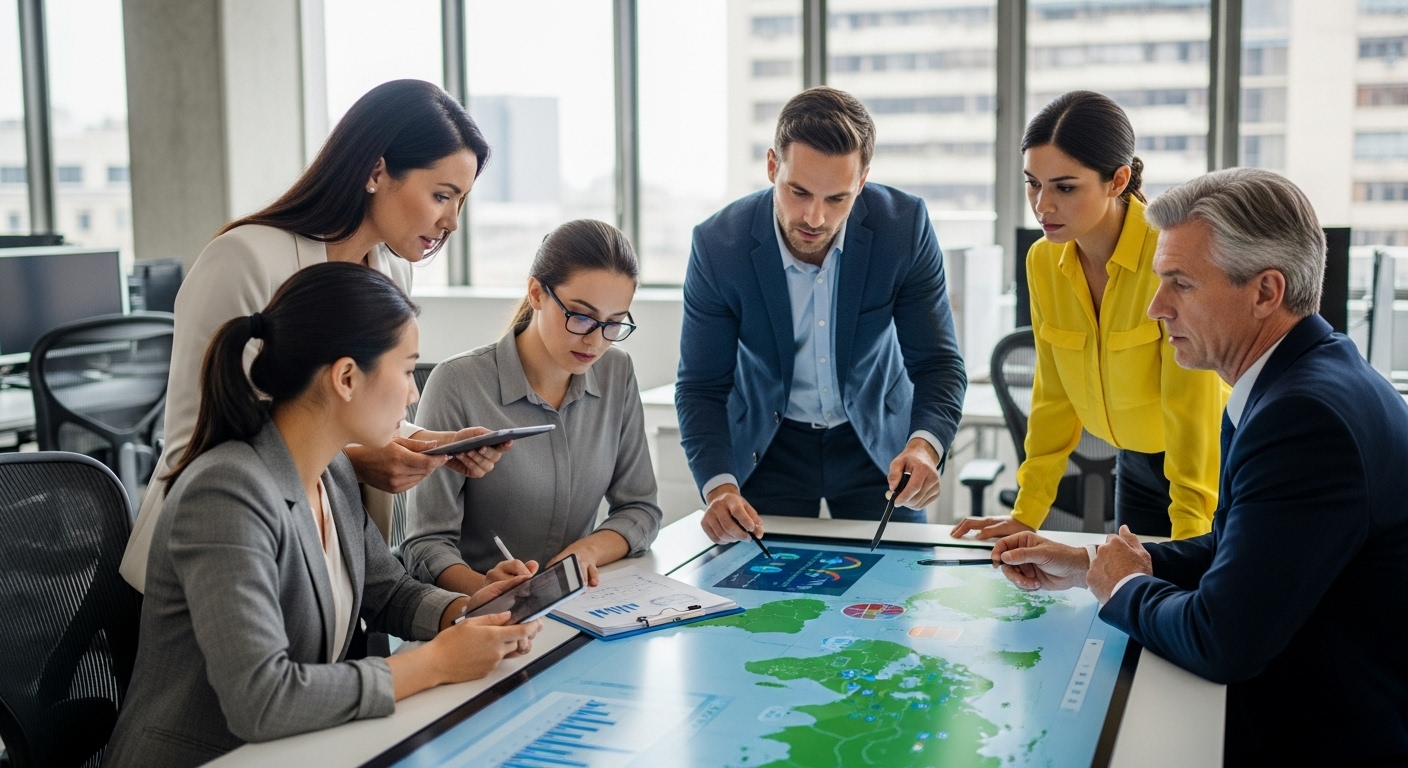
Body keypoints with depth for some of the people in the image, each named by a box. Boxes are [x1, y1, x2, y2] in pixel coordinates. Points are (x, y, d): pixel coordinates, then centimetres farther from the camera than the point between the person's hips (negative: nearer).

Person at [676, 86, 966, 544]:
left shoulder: (905, 227, -21)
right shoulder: (717, 244, -22)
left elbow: (938, 363, -16)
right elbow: (702, 388, -15)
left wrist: (924, 447, -36)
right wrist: (719, 488, -32)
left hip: (877, 440, 1)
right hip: (768, 449, -1)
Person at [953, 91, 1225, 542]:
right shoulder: (1043, 261, -6)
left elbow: (1191, 407, -24)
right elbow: (1055, 395, 2)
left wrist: (1189, 543, -26)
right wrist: (1026, 514, 1)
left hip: (1213, 466, -5)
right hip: (1135, 468, 5)